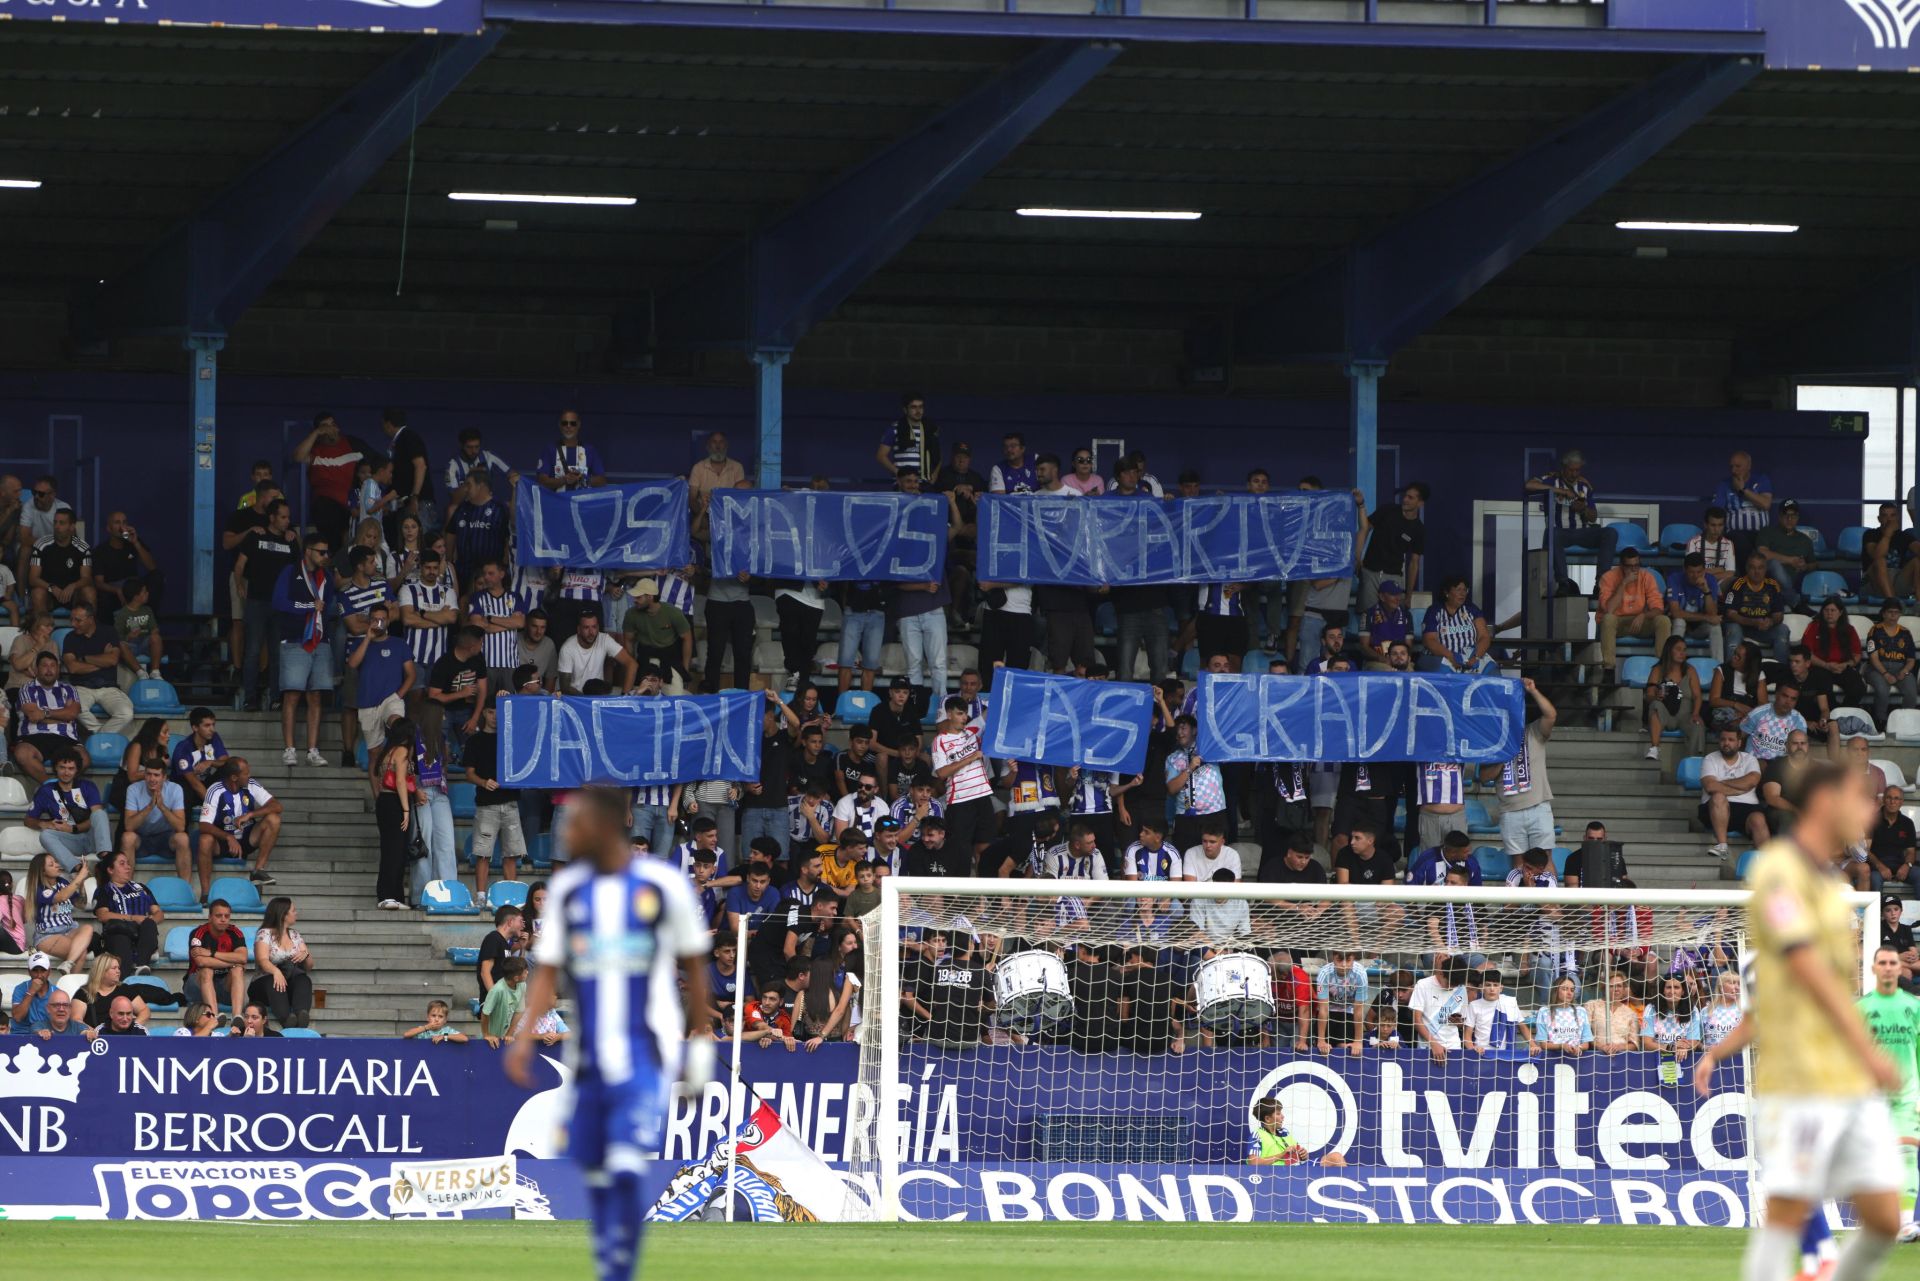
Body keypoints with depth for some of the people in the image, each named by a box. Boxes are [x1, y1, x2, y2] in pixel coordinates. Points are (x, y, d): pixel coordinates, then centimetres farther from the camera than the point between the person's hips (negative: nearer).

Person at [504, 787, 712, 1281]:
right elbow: (547, 972, 8)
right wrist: (524, 1037, -5)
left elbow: (694, 967, 7)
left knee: (627, 1169, -18)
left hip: (646, 1054, -4)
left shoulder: (663, 885, -3)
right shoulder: (568, 888, 7)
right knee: (597, 1175, 7)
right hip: (589, 1056, 4)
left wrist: (698, 1042, 9)